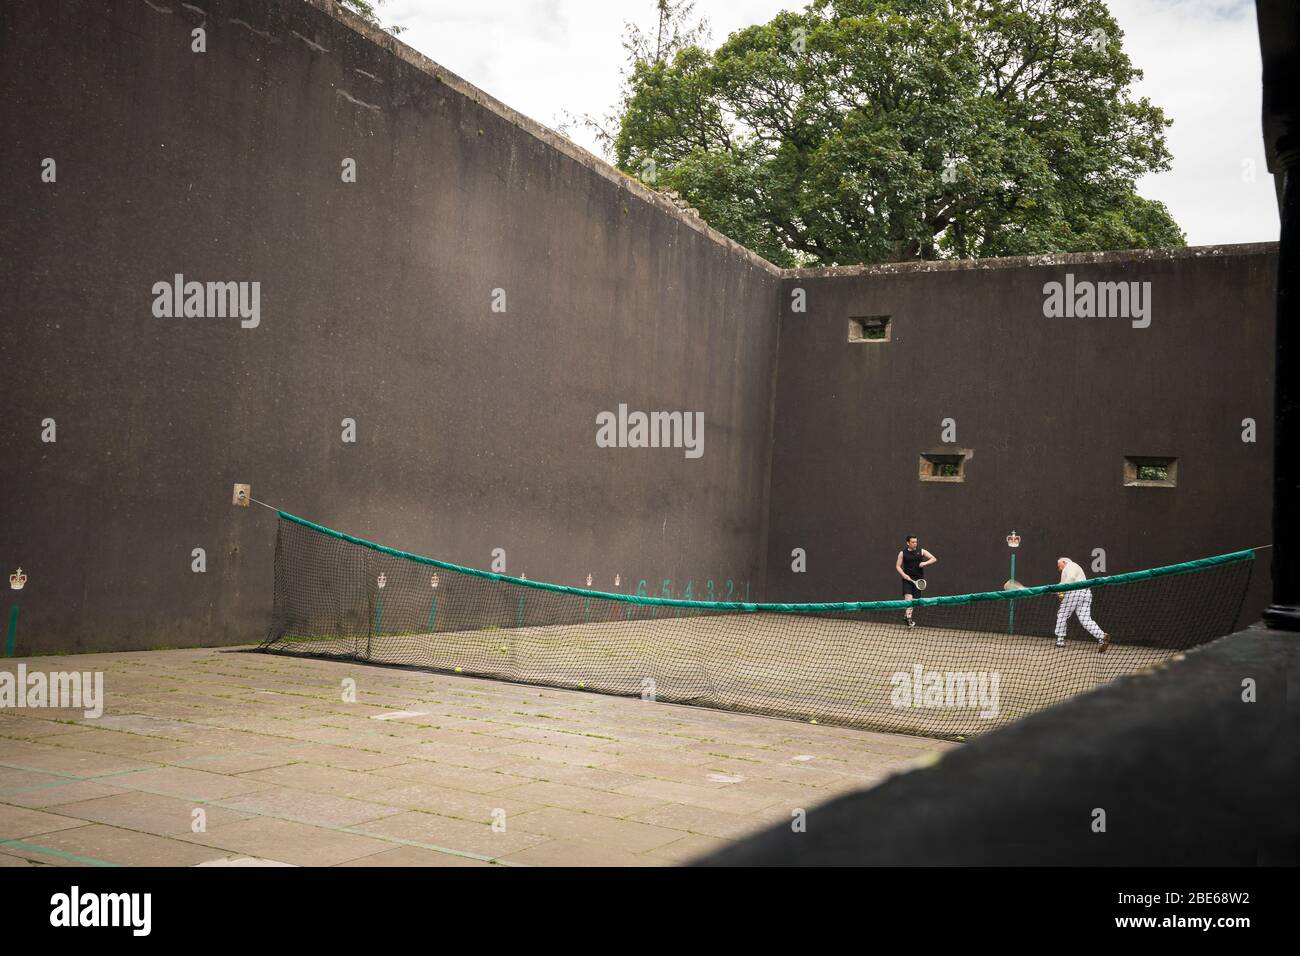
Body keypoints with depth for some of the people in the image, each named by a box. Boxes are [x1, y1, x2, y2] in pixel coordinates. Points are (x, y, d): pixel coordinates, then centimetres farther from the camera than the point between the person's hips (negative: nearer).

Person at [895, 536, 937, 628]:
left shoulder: (921, 551, 5)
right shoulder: (902, 553, 3)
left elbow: (934, 559, 5)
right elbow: (898, 566, 6)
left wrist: (925, 563, -14)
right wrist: (904, 575, -11)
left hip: (918, 579, 2)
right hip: (907, 578, -2)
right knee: (908, 597, -18)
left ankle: (907, 614, 25)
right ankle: (908, 617, -24)